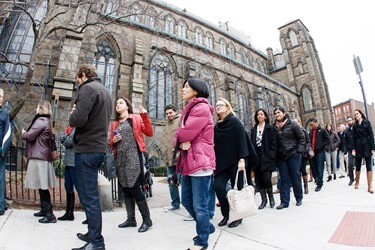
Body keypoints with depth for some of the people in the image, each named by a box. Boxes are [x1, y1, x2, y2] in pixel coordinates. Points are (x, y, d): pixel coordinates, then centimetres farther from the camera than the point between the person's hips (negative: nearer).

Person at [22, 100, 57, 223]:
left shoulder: (41, 120, -12)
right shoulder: (46, 121, 19)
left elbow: (29, 136, -15)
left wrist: (23, 133, 4)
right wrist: (26, 133, 8)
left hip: (39, 157, -10)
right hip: (42, 156, 10)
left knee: (42, 186, -9)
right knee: (41, 186, 15)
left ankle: (49, 214, -7)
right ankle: (44, 210, 25)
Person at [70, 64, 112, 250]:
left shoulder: (88, 88, -9)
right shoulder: (105, 92, 20)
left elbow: (78, 119, -22)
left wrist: (72, 115, 0)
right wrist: (78, 114, 14)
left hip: (87, 149, -9)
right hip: (99, 148, 9)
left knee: (88, 197, -4)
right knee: (91, 195, 17)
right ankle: (93, 234, 27)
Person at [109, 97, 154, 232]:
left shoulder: (136, 118, 5)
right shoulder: (114, 123, 18)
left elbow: (149, 133, -4)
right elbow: (111, 143, 23)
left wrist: (144, 116, -12)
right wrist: (113, 141, -1)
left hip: (133, 157, -6)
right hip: (120, 159, 6)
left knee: (134, 188, -9)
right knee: (125, 189, 9)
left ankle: (147, 219, 3)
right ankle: (131, 219, 20)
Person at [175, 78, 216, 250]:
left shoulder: (201, 108, -10)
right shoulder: (188, 110, 21)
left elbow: (184, 133, -19)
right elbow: (182, 134, 14)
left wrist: (180, 137, 4)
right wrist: (182, 142, -8)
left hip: (200, 161, -10)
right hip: (188, 161, 10)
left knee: (200, 205, 1)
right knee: (186, 201, 17)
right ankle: (207, 227, 37)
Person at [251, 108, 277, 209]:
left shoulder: (270, 128, 3)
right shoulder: (254, 129, 14)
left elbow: (274, 143, -3)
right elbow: (252, 143, 10)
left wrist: (271, 156, -12)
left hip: (267, 157, -4)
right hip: (257, 157, 4)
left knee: (266, 178, -9)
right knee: (259, 179, 4)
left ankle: (271, 197, 16)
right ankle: (263, 200, 17)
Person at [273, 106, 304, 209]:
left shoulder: (292, 124, -5)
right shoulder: (274, 127, 6)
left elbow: (301, 137, -3)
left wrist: (299, 151, -8)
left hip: (293, 155, -3)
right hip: (281, 157, 3)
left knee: (295, 177, 6)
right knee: (284, 179, 6)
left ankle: (299, 198, 26)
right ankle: (284, 201, 10)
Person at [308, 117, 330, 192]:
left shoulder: (322, 131, 0)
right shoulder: (310, 132, 13)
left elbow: (327, 140, -4)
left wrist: (319, 147, -12)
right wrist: (310, 147, 3)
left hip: (320, 152, -5)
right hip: (312, 152, 5)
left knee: (319, 169, -2)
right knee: (313, 168, 7)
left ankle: (319, 184, 5)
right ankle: (317, 180, 22)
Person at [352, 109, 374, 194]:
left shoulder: (367, 122, 1)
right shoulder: (355, 125, 8)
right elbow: (354, 137, 6)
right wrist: (354, 148, -2)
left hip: (367, 146, -2)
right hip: (358, 147, 2)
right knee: (358, 166, 8)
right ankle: (357, 182, 25)